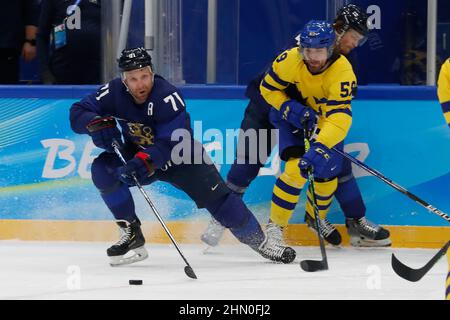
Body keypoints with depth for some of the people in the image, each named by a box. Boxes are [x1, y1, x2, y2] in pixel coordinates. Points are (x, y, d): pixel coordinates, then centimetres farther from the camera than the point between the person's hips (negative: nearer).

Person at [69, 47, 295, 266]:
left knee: (216, 195, -14)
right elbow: (77, 113, -16)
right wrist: (97, 123, -38)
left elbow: (173, 143, -36)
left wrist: (143, 162, -50)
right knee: (102, 169, -22)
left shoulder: (167, 96, -31)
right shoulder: (114, 92, -19)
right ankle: (131, 234, -9)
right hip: (137, 153, 3)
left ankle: (260, 242, 2)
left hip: (179, 157, -3)